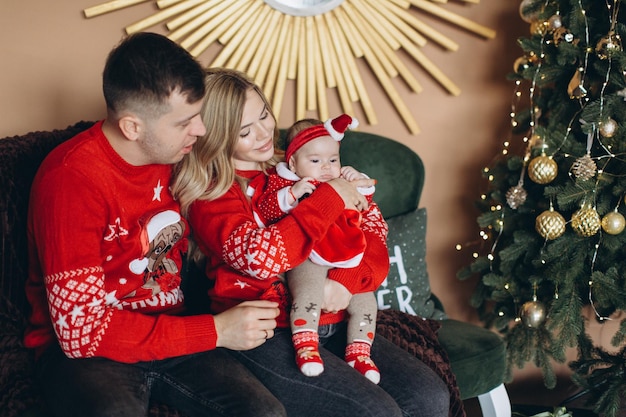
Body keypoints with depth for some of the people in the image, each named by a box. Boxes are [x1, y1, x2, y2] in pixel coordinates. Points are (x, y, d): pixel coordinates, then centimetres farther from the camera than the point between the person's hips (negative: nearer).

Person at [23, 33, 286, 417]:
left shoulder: (173, 154, 1)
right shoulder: (72, 178, -19)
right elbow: (82, 328, -20)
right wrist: (214, 331, -18)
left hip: (171, 334, 5)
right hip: (83, 350, -5)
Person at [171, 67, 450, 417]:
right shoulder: (210, 196, -1)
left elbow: (372, 223, 10)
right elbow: (260, 256, -21)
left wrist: (347, 281, -10)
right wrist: (331, 197, -13)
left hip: (333, 321, 6)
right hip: (267, 334, -6)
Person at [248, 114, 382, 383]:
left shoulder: (342, 184, 23)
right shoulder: (282, 181, 6)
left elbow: (366, 199, 23)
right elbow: (265, 212, -8)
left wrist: (359, 181, 3)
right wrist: (291, 194, -22)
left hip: (346, 261, 6)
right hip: (307, 260, -5)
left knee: (364, 299, -7)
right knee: (309, 291, -32)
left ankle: (358, 352, -2)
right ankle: (306, 347, -30)